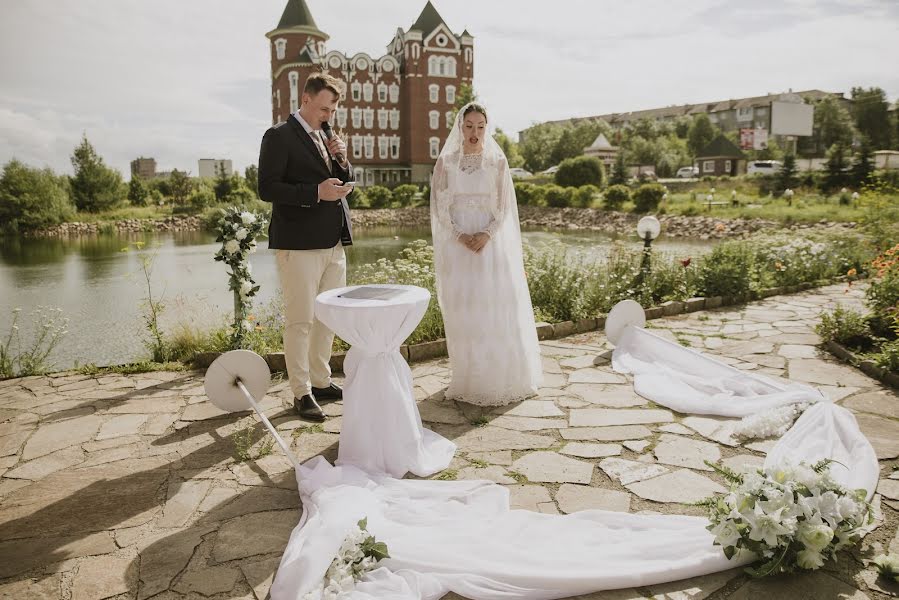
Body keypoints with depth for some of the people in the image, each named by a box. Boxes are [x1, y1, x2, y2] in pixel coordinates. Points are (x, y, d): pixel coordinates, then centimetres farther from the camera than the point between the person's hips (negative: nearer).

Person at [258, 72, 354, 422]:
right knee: (300, 321, -2)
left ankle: (321, 381, 27)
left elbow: (343, 184, 22)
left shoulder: (327, 137, 17)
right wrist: (316, 192, -21)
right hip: (298, 244, -8)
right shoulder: (279, 136, -5)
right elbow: (267, 188, -13)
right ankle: (301, 393, 9)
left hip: (333, 242, 8)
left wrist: (341, 160, 2)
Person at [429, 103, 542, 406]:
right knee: (462, 312, 3)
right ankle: (468, 379, 13)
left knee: (497, 309, 1)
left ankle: (503, 377, 14)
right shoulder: (446, 162, 4)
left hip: (491, 242, 0)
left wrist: (486, 235, -15)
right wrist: (460, 236, -14)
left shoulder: (497, 161, 3)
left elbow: (504, 207, 1)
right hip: (457, 244, 1)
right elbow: (440, 207, 1)